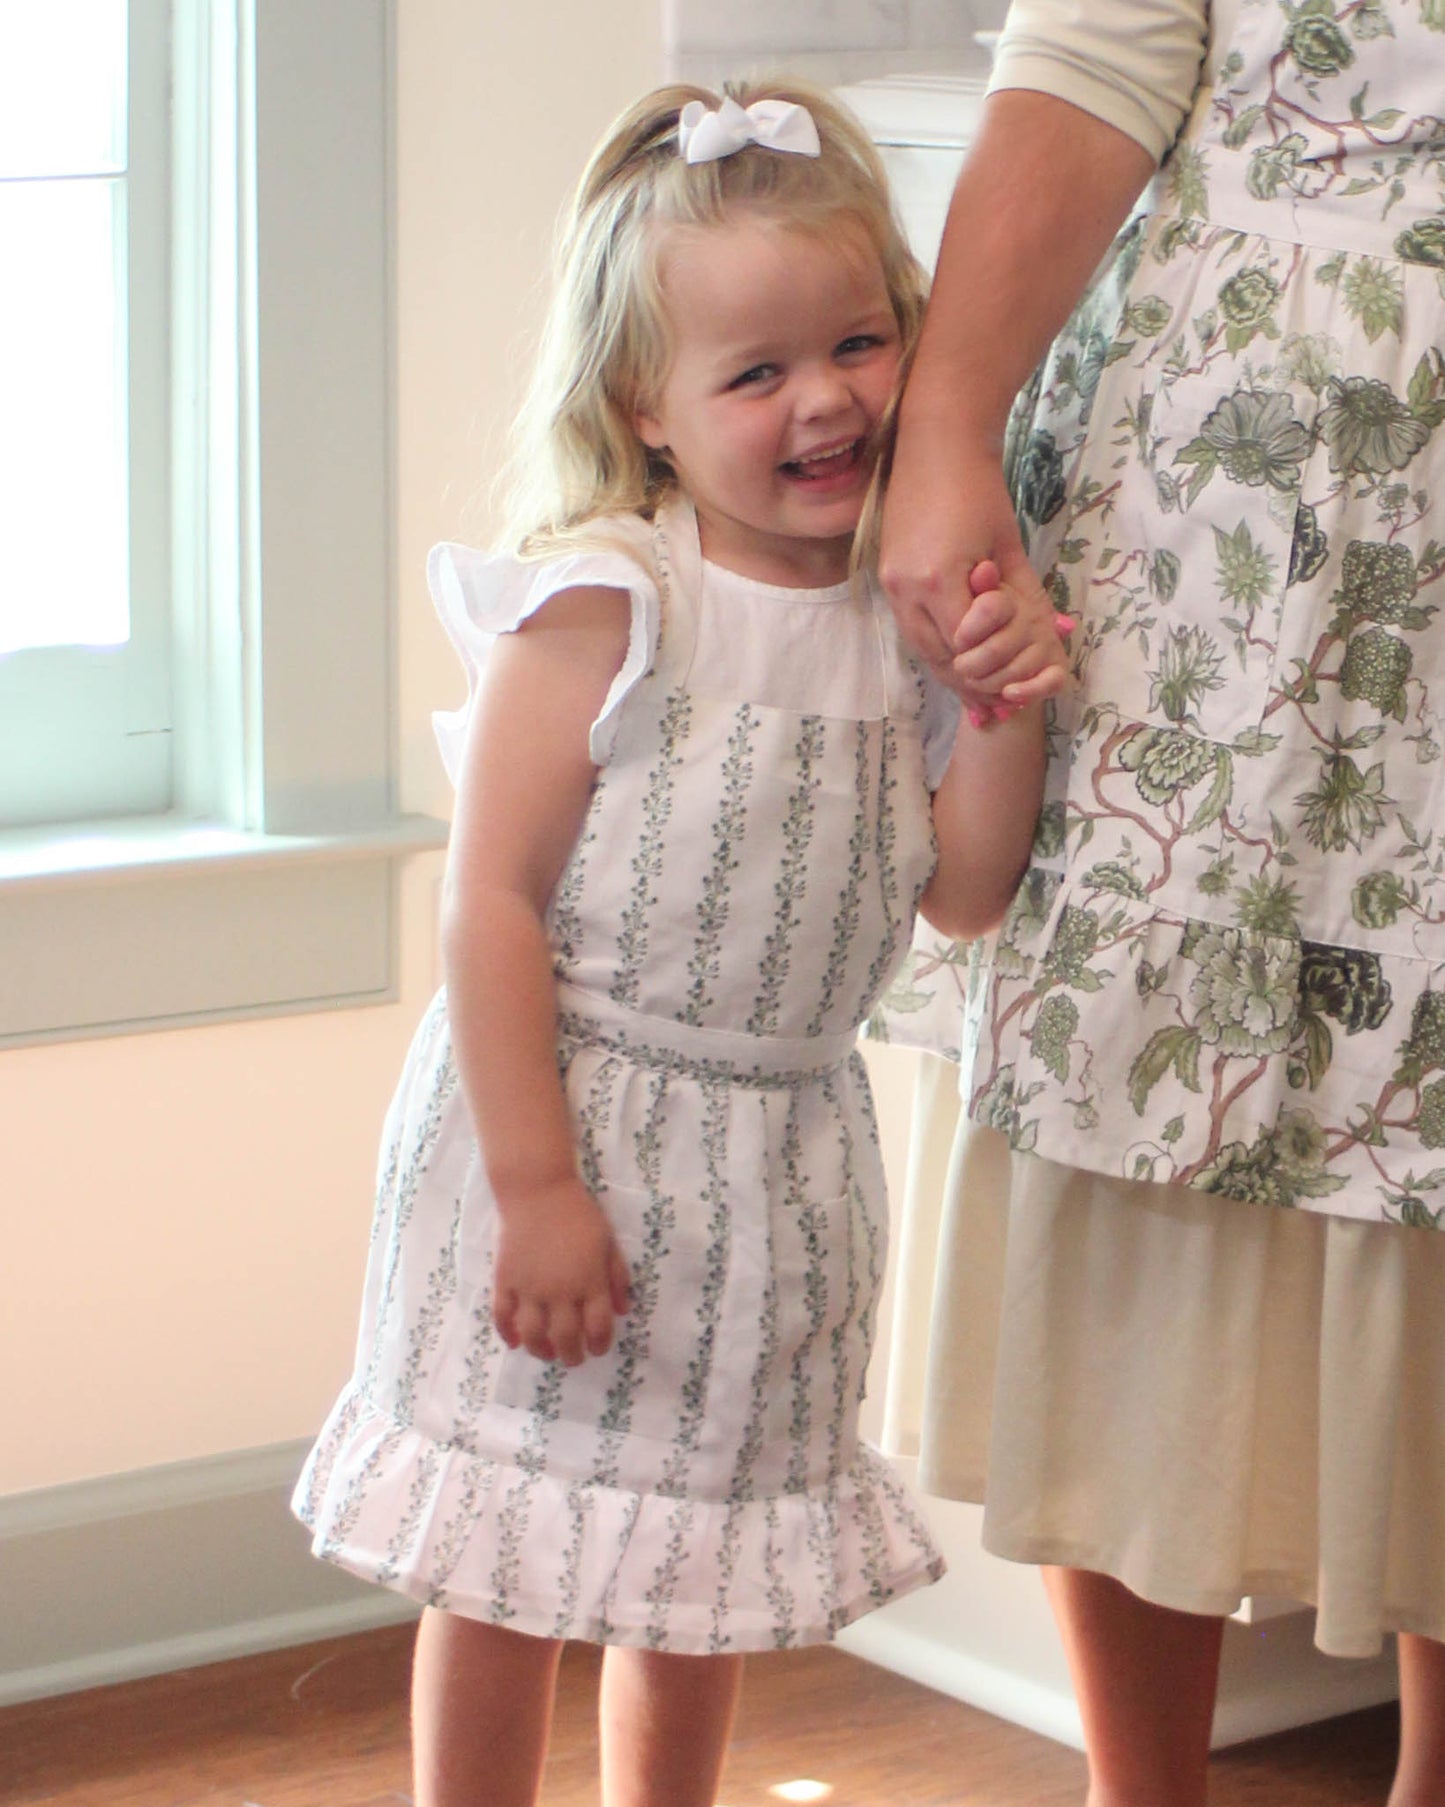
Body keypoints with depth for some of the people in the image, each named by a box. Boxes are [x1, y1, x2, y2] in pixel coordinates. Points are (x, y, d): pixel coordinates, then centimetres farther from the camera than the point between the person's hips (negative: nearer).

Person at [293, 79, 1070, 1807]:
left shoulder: (905, 614, 1)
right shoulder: (599, 608, -17)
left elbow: (963, 896, 5)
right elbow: (492, 900, -18)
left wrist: (1008, 716, -12)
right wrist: (536, 1184, -20)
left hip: (779, 1162, 6)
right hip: (569, 1124, -6)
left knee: (705, 1562, 20)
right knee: (508, 1565, 4)